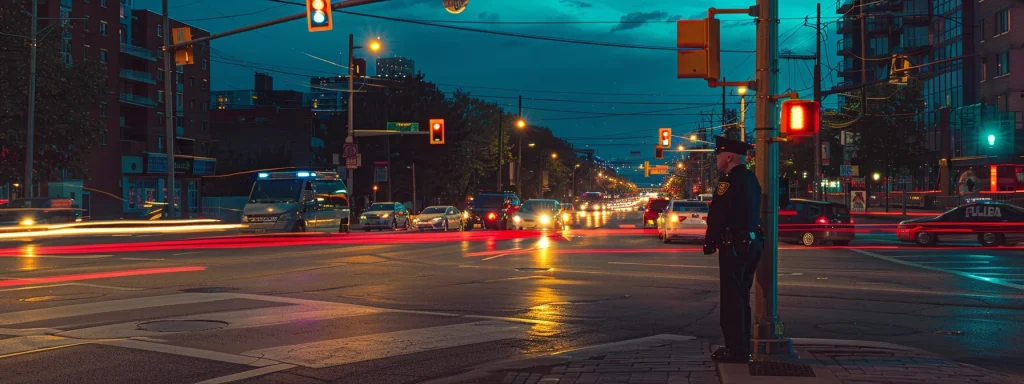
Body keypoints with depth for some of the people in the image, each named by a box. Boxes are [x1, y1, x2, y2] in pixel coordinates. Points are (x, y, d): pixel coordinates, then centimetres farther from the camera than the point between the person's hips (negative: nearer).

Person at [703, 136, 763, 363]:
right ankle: (742, 347, 22)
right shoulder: (751, 179, 14)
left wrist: (709, 242, -7)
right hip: (752, 243, 9)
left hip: (734, 246, -9)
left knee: (732, 298, -4)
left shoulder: (729, 180, -15)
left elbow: (717, 215, -17)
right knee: (741, 297, 16)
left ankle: (736, 349, -2)